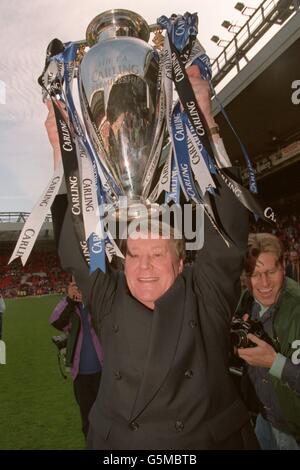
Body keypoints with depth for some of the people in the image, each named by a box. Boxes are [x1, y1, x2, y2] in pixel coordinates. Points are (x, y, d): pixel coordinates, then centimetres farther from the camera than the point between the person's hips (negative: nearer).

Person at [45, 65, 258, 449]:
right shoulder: (110, 300, -6)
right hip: (116, 442, 2)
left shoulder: (207, 294, -11)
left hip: (213, 440, -1)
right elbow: (75, 245, -11)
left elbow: (226, 228, -20)